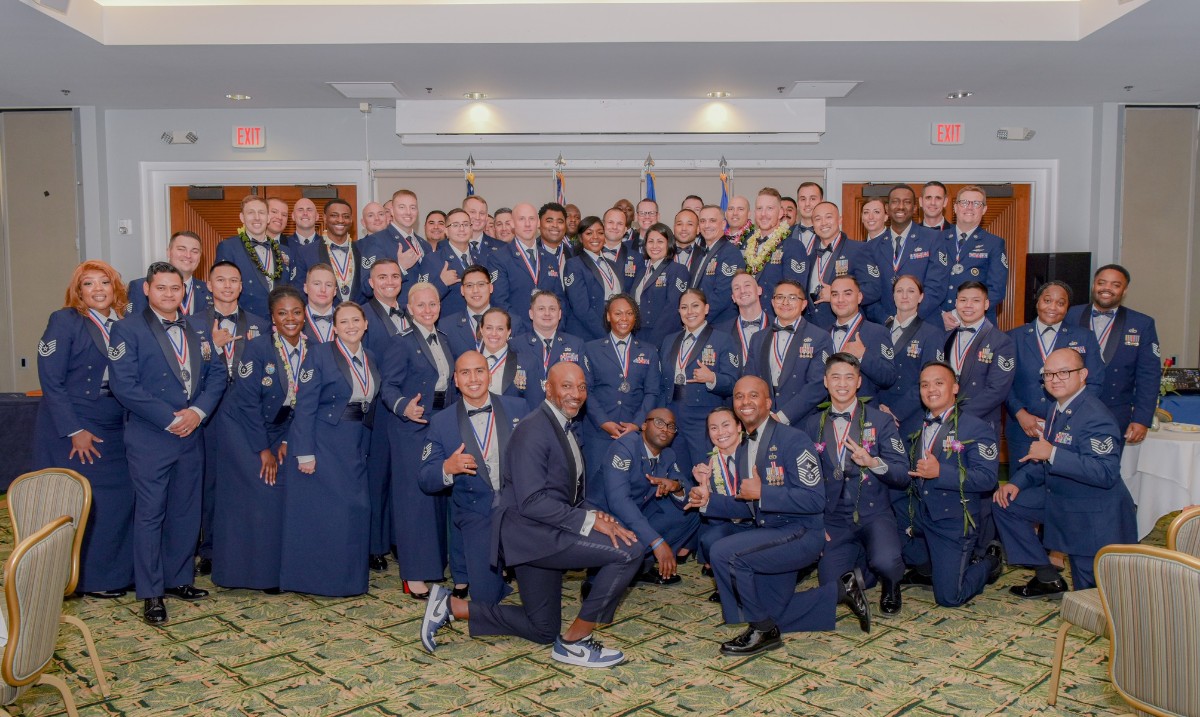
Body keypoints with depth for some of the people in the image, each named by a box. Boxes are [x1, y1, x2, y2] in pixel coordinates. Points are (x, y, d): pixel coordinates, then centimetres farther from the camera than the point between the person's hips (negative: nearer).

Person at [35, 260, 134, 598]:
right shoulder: (65, 321, -8)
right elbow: (50, 380, -12)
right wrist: (74, 431, -15)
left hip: (114, 430, 5)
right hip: (73, 429, -5)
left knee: (119, 499, 6)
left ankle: (117, 570, 20)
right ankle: (88, 577, 15)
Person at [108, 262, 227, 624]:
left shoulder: (195, 330, 12)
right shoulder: (128, 329, -4)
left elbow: (217, 372, 8)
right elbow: (124, 385, -13)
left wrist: (198, 411, -9)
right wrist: (170, 419, -16)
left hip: (192, 435, 5)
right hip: (149, 438, -5)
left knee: (186, 512, 12)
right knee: (150, 514, 0)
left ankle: (179, 579, 26)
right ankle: (151, 593, 10)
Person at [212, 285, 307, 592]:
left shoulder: (310, 352, -4)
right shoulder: (257, 349, -18)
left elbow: (300, 402, 4)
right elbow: (247, 401, -17)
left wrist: (285, 440, -3)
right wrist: (263, 450, -15)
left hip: (275, 432, 5)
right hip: (241, 429, -5)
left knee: (282, 492, -2)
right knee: (263, 492, -12)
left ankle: (277, 567, 12)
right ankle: (257, 571, 2)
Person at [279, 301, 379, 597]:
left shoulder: (369, 360, 11)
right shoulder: (319, 354, -8)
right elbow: (305, 405, -12)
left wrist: (364, 448, 9)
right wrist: (305, 452, -16)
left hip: (355, 448, 6)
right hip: (320, 443, -6)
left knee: (355, 510, 4)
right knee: (315, 512, -1)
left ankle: (347, 578, 18)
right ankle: (310, 578, 13)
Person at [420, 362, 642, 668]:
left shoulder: (565, 430, 15)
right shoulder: (533, 430, -15)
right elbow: (531, 502, -22)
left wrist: (594, 513, -1)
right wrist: (589, 520, -24)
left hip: (546, 533, 10)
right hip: (528, 530, -10)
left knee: (542, 630, 17)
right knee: (628, 551, -21)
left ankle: (452, 606, 20)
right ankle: (574, 641, -8)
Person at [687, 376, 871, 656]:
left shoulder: (793, 441, -15)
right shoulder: (742, 451, 12)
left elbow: (815, 500, -23)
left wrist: (762, 493, -24)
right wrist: (709, 500, -1)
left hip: (801, 533, -9)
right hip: (770, 536, 9)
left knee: (723, 552, -26)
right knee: (772, 616, 15)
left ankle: (763, 631, -7)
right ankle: (842, 590, 29)